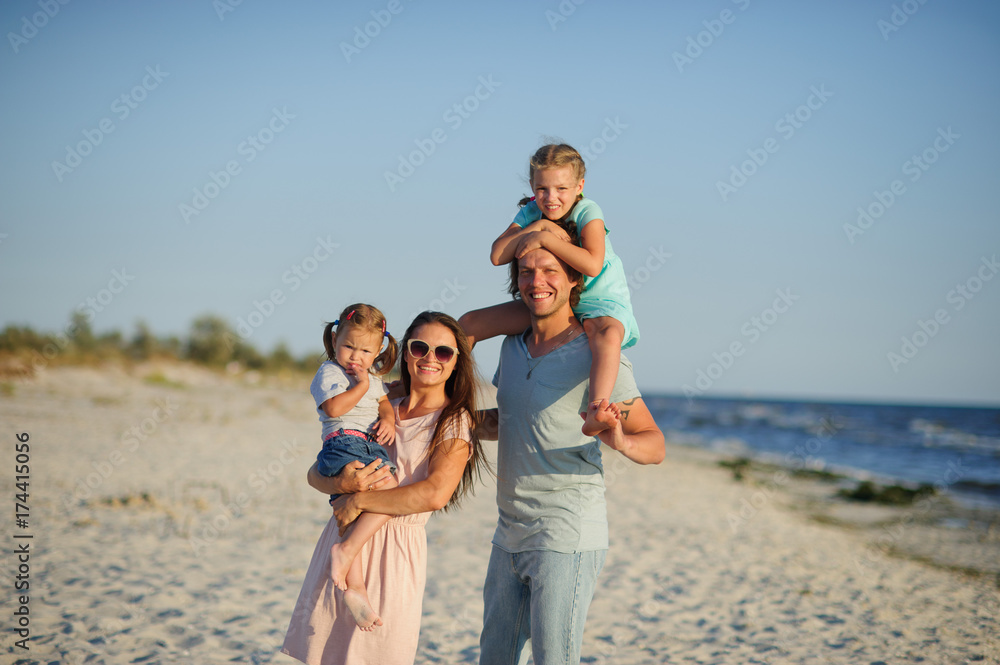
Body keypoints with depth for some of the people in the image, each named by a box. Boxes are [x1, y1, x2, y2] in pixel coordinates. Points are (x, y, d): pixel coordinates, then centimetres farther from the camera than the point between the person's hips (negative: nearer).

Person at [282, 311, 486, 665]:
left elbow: (436, 493, -21)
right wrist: (342, 483, -15)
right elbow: (315, 473, 9)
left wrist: (358, 501, -16)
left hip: (393, 552, -5)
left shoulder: (456, 422, -4)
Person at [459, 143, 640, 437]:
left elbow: (592, 265, -33)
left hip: (600, 304, -6)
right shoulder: (531, 213, -3)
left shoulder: (587, 212, -16)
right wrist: (537, 225, -22)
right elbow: (497, 256, -16)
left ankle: (595, 412, -61)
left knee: (608, 334, -45)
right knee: (469, 324, -2)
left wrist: (544, 238, -28)